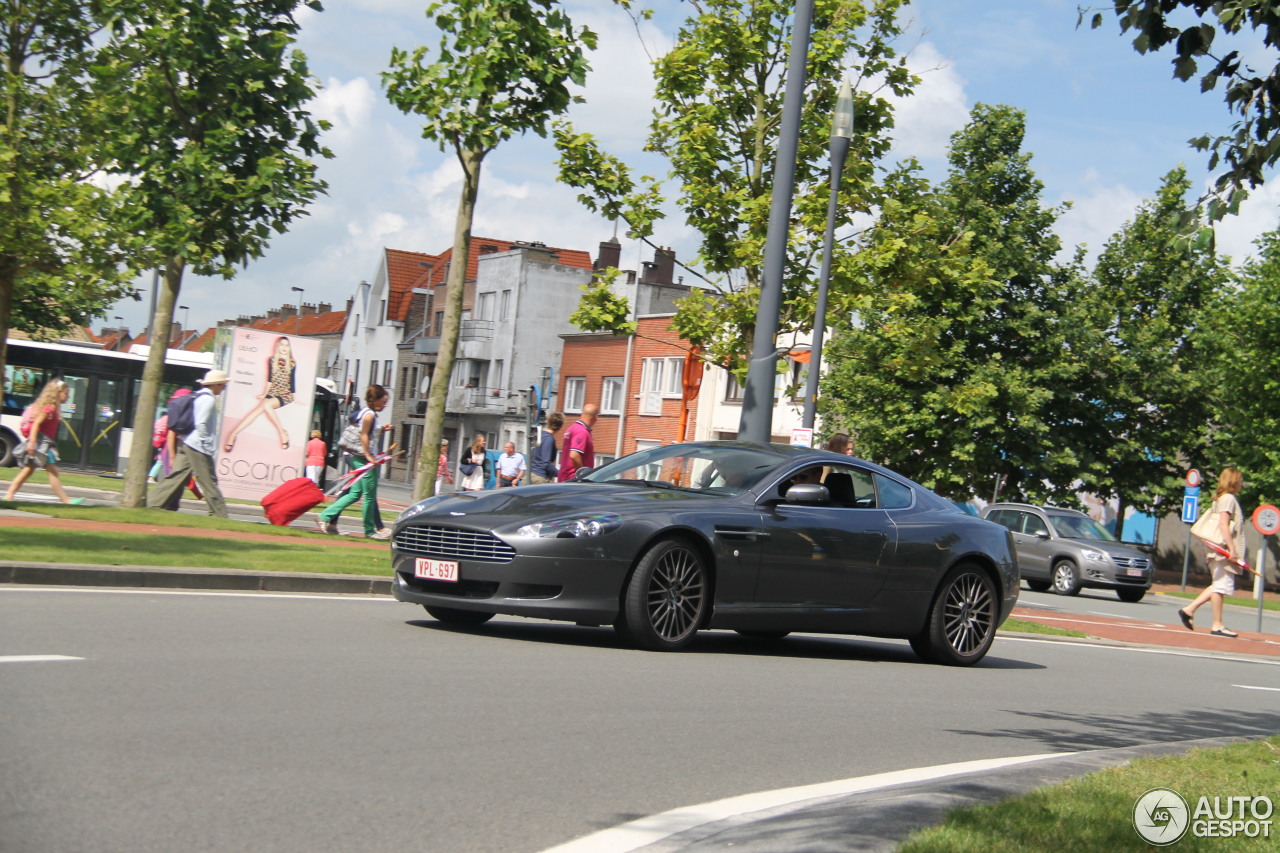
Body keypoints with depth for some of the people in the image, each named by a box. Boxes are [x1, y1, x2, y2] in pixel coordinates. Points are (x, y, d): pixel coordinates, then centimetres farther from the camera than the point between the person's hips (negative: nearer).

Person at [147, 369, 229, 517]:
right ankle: (219, 514, 1)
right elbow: (201, 424, -20)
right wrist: (206, 445, -16)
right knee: (209, 481, -4)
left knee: (177, 476, 9)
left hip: (185, 444, 10)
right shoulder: (208, 399, -12)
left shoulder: (197, 396, 18)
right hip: (198, 446, -10)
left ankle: (152, 503, 7)